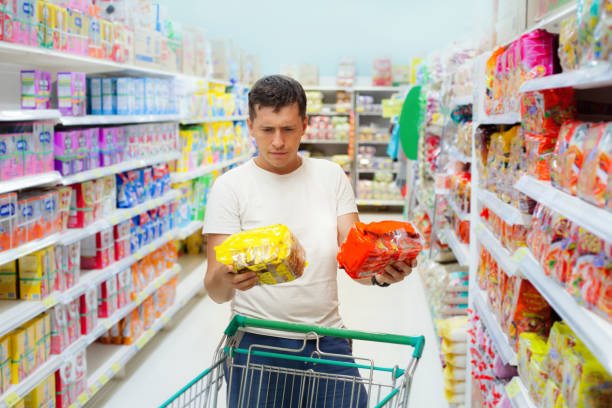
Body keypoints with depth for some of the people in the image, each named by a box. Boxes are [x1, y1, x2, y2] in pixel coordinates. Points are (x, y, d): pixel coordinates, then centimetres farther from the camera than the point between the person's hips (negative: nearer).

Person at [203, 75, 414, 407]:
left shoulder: (331, 176, 4)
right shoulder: (230, 187, -5)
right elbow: (216, 292, -10)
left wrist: (379, 274, -23)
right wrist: (226, 278, -34)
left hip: (328, 339, 3)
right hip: (258, 344, -2)